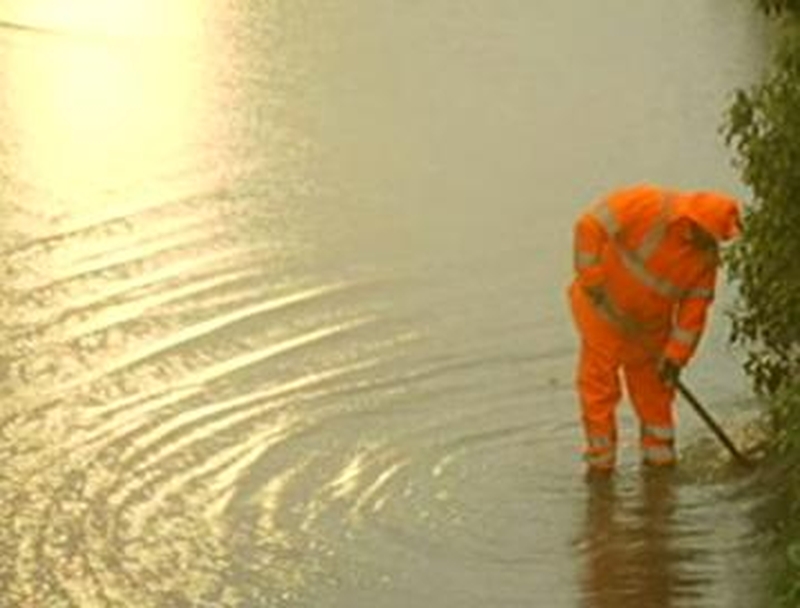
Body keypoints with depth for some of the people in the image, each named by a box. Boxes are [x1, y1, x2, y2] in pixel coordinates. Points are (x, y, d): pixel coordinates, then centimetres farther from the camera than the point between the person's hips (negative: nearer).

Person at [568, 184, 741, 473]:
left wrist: (675, 356, -10)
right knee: (599, 385, -1)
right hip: (602, 308, -5)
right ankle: (600, 460, 10)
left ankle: (659, 453, 27)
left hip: (649, 325, 5)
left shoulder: (706, 256, -10)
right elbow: (590, 226, -25)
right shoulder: (647, 205, -27)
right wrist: (593, 281, -23)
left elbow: (695, 307, -6)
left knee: (653, 387, 12)